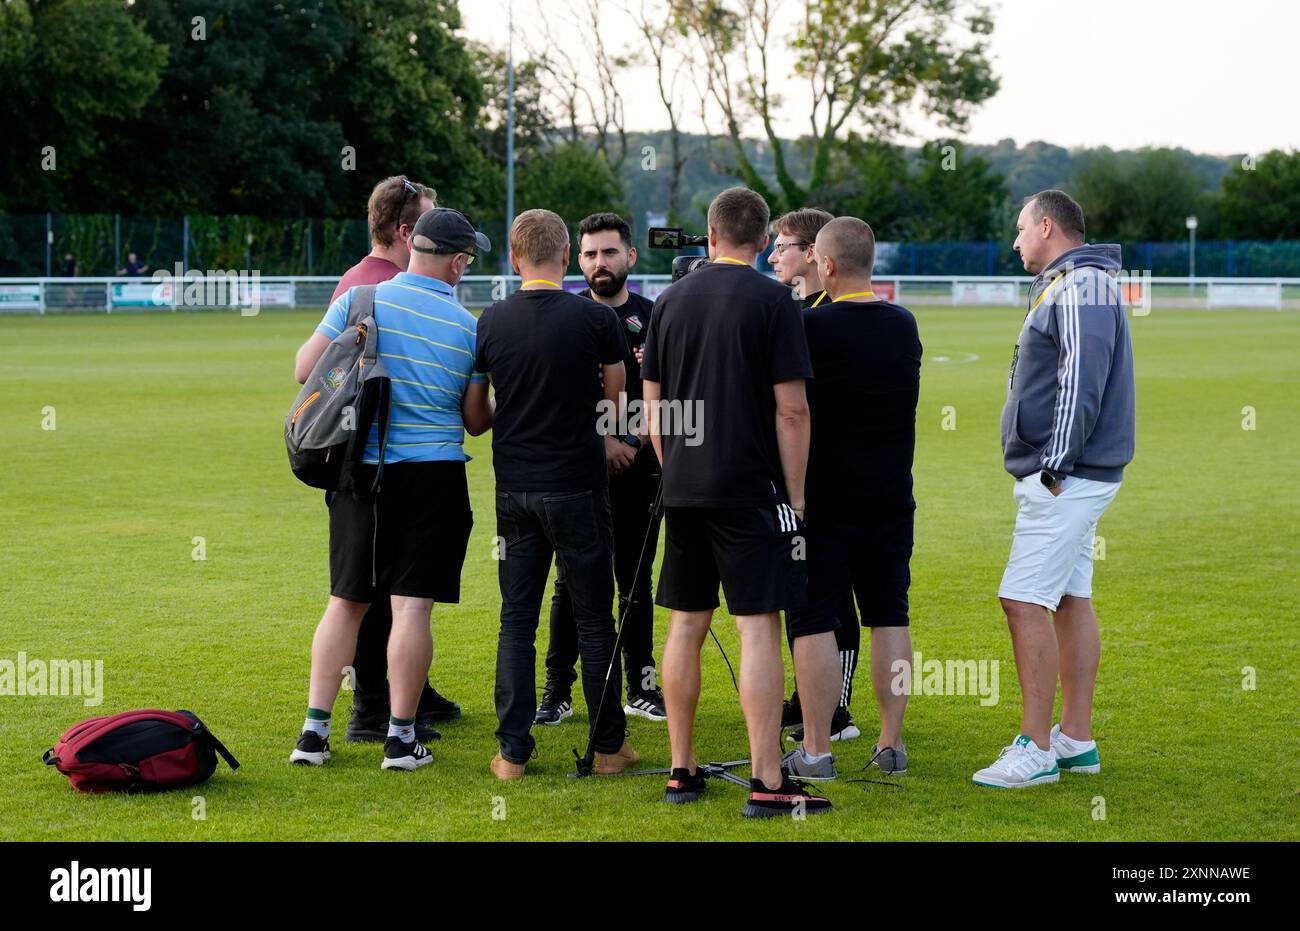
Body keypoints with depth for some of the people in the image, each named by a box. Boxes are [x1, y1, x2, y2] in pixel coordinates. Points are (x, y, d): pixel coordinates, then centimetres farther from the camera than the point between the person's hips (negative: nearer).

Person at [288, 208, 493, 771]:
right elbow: (476, 420, 4)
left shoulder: (358, 300, -2)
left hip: (360, 469, 2)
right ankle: (400, 736, 1)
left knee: (346, 601, 11)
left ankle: (314, 729, 10)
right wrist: (498, 406, 27)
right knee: (412, 605, -1)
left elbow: (306, 367, -3)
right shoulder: (468, 327, -2)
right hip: (433, 475, -2)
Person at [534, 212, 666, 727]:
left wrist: (648, 430, -8)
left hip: (639, 468, 2)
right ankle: (557, 691, 5)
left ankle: (641, 687, 17)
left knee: (636, 581, 8)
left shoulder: (655, 317, 8)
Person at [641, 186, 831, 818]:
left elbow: (653, 404, 12)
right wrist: (795, 496, -3)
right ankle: (766, 783, -8)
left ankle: (681, 771, 17)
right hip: (751, 488, -5)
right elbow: (791, 410, -10)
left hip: (682, 488, 5)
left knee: (686, 625, 12)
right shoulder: (773, 301, -6)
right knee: (759, 627, -5)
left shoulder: (671, 299, 9)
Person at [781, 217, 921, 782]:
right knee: (889, 617, 11)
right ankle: (892, 744, 13)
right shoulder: (905, 326, 4)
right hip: (891, 497, 5)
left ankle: (815, 751, 0)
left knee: (814, 620, 1)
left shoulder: (809, 327, -13)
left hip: (823, 497, -5)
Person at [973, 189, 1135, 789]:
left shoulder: (1082, 287, -14)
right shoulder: (1064, 288, 19)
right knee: (1070, 601, 12)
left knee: (1023, 601, -12)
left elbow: (1081, 383, -22)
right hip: (1071, 479, 11)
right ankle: (1076, 740, 17)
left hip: (1066, 477, -11)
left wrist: (1054, 466, -22)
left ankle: (1035, 749, -11)